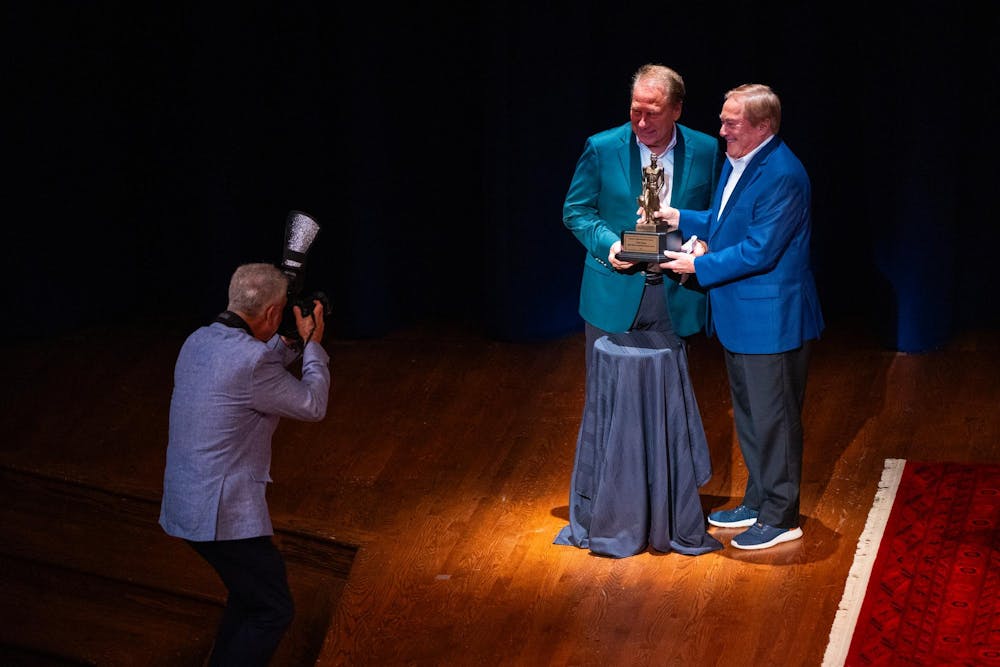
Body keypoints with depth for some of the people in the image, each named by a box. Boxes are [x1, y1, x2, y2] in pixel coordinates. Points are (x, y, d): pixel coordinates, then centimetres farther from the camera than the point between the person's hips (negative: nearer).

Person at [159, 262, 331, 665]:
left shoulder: (198, 341, 4)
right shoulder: (251, 362, -23)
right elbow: (312, 406, -8)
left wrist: (292, 343, 19)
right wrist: (313, 345, 4)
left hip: (184, 502, 9)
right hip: (223, 511, -9)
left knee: (249, 593, 24)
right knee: (273, 610, 3)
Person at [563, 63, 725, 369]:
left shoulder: (706, 151, 0)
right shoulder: (601, 148, -4)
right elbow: (575, 211, 2)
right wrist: (608, 244, -16)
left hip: (675, 300, 1)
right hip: (613, 296, -1)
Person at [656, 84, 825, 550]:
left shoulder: (782, 176, -23)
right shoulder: (736, 161, 8)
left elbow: (759, 250, -25)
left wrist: (699, 266, -19)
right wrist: (681, 219, 4)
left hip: (771, 319, -10)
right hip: (739, 315, 10)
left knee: (772, 418, 1)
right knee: (748, 413, 20)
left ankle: (780, 517, 13)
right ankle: (757, 502, 34)